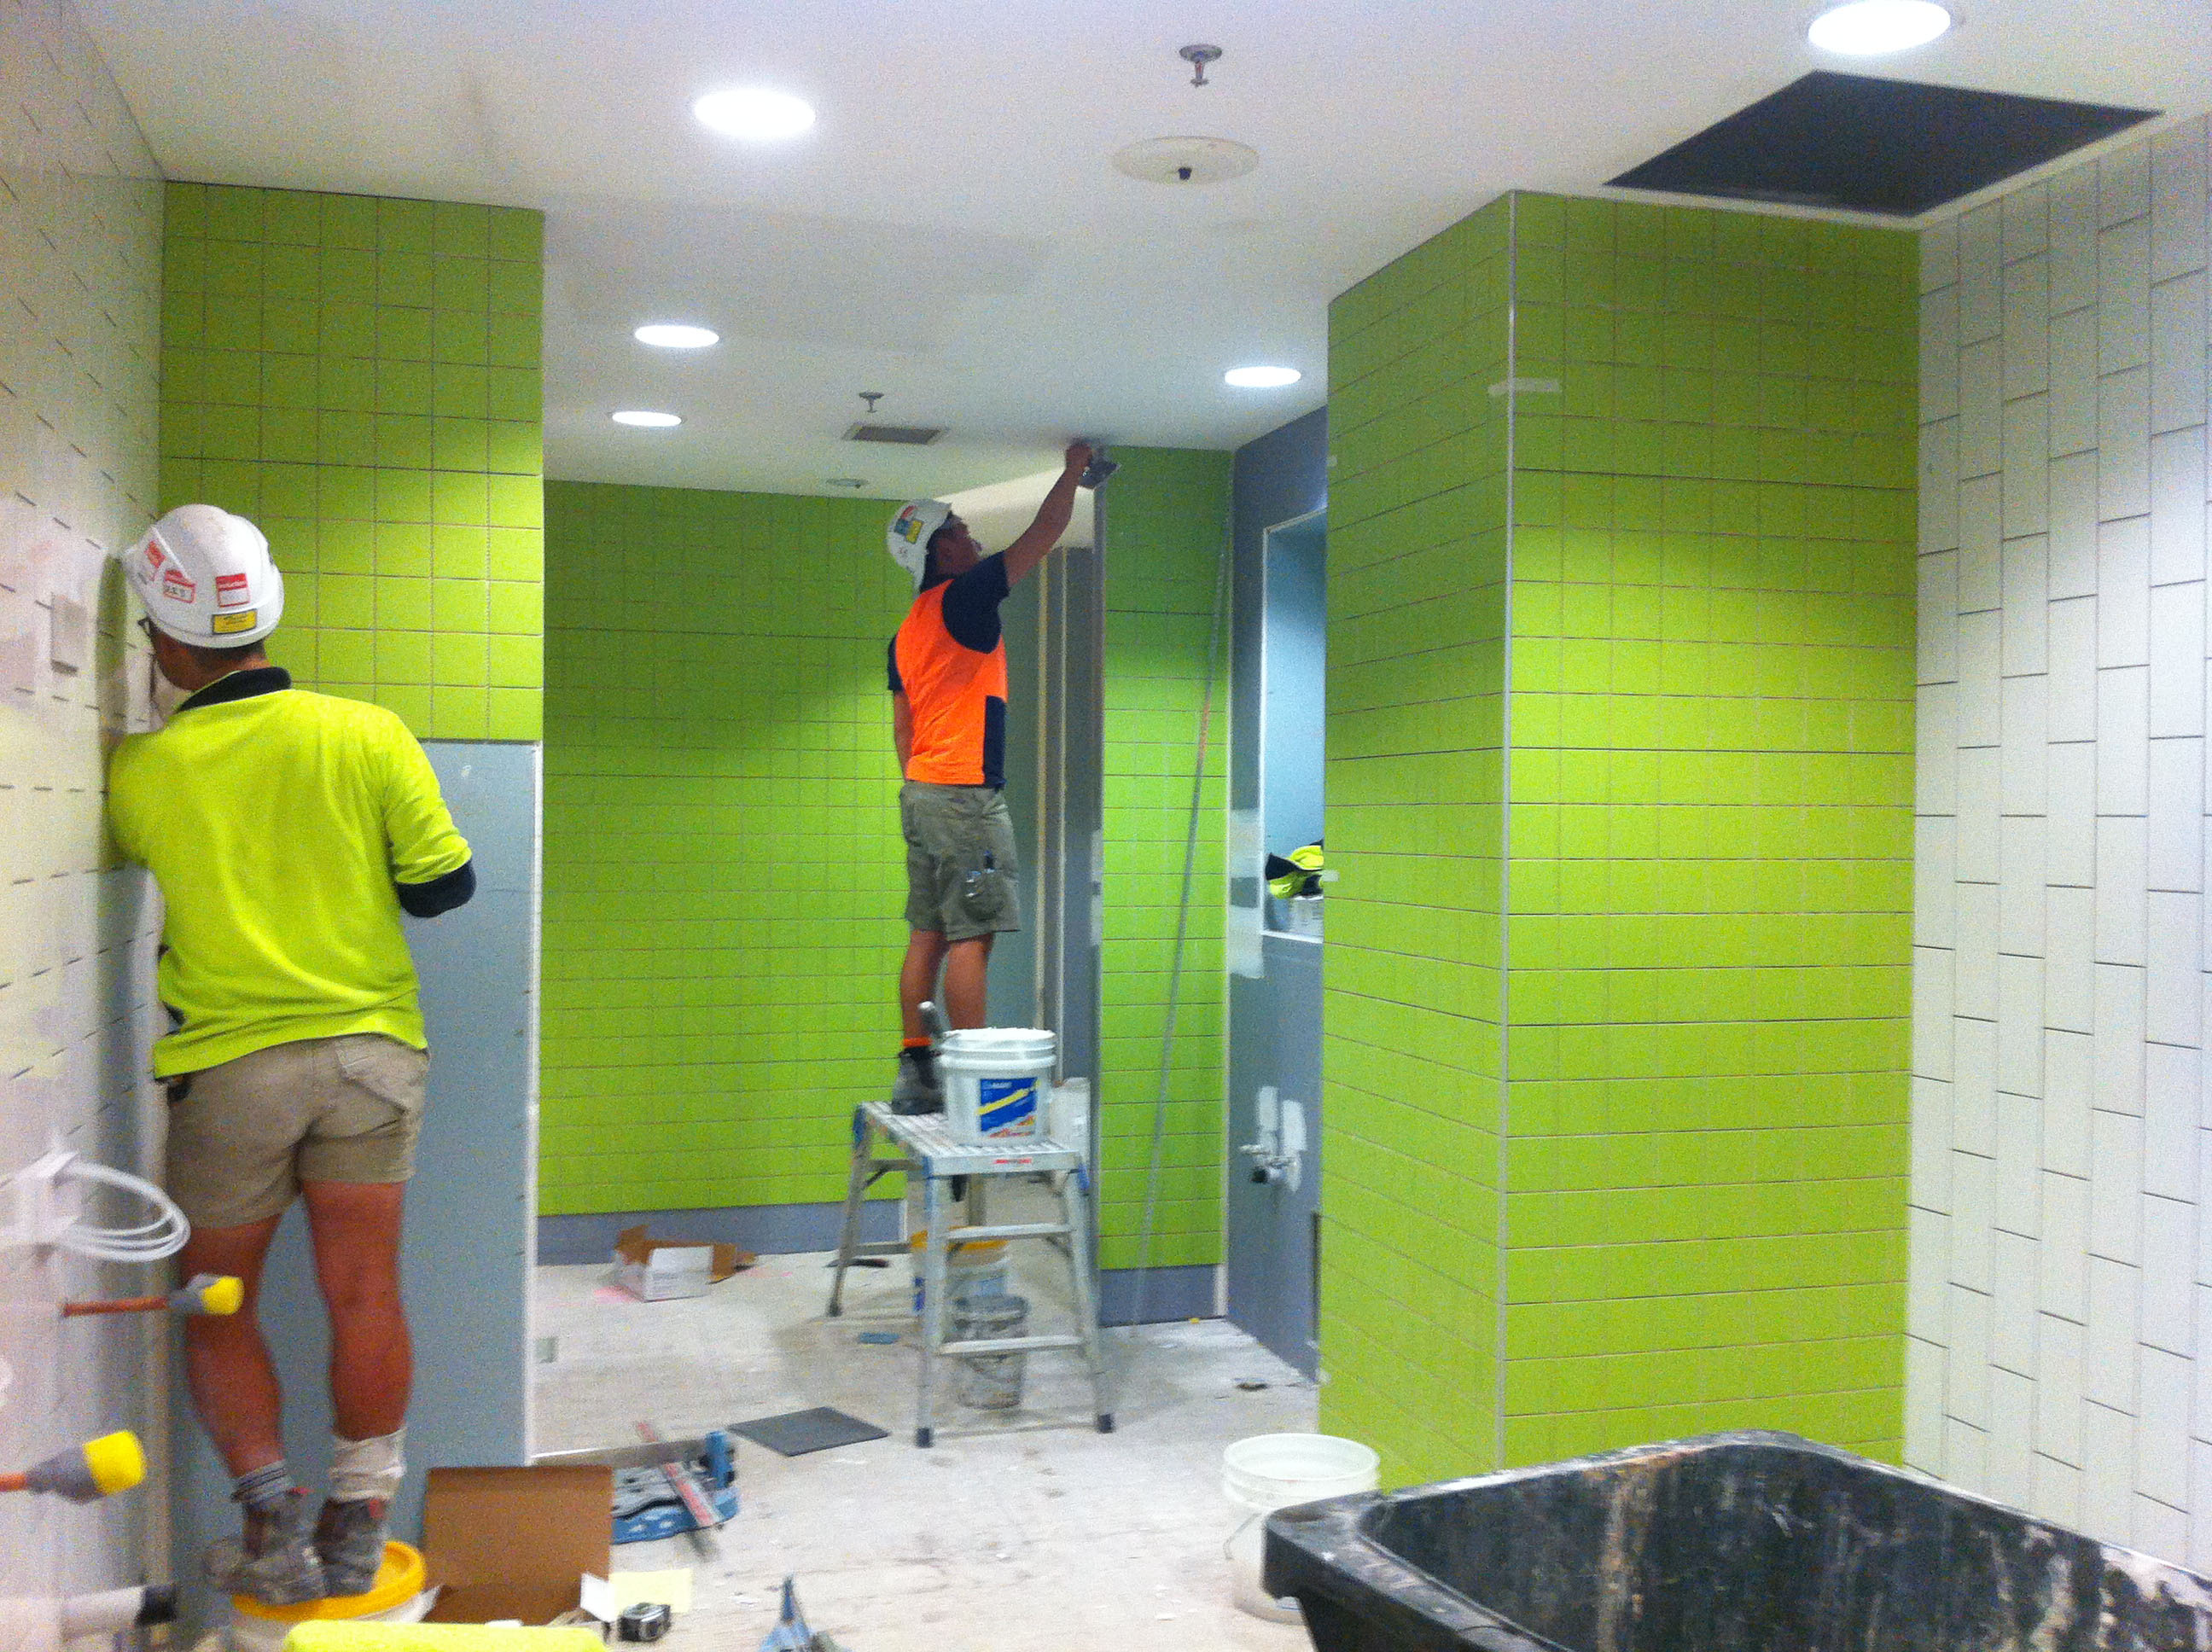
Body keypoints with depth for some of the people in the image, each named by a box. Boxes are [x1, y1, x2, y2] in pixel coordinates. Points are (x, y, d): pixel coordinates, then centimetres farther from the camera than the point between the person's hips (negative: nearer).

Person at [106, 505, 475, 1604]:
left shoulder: (143, 769, -6)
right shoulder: (367, 735, -7)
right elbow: (443, 885, -3)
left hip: (227, 1068, -1)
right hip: (369, 1054, 1)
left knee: (215, 1311, 15)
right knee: (364, 1297, 7)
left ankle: (274, 1526, 10)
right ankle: (357, 1534, 16)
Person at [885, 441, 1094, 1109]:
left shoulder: (908, 630, 17)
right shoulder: (963, 599, -7)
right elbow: (1045, 533, -2)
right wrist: (1074, 468, 12)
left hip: (920, 793, 9)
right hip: (966, 793, -9)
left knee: (928, 937, 8)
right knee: (970, 939, -8)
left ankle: (916, 1072, 10)